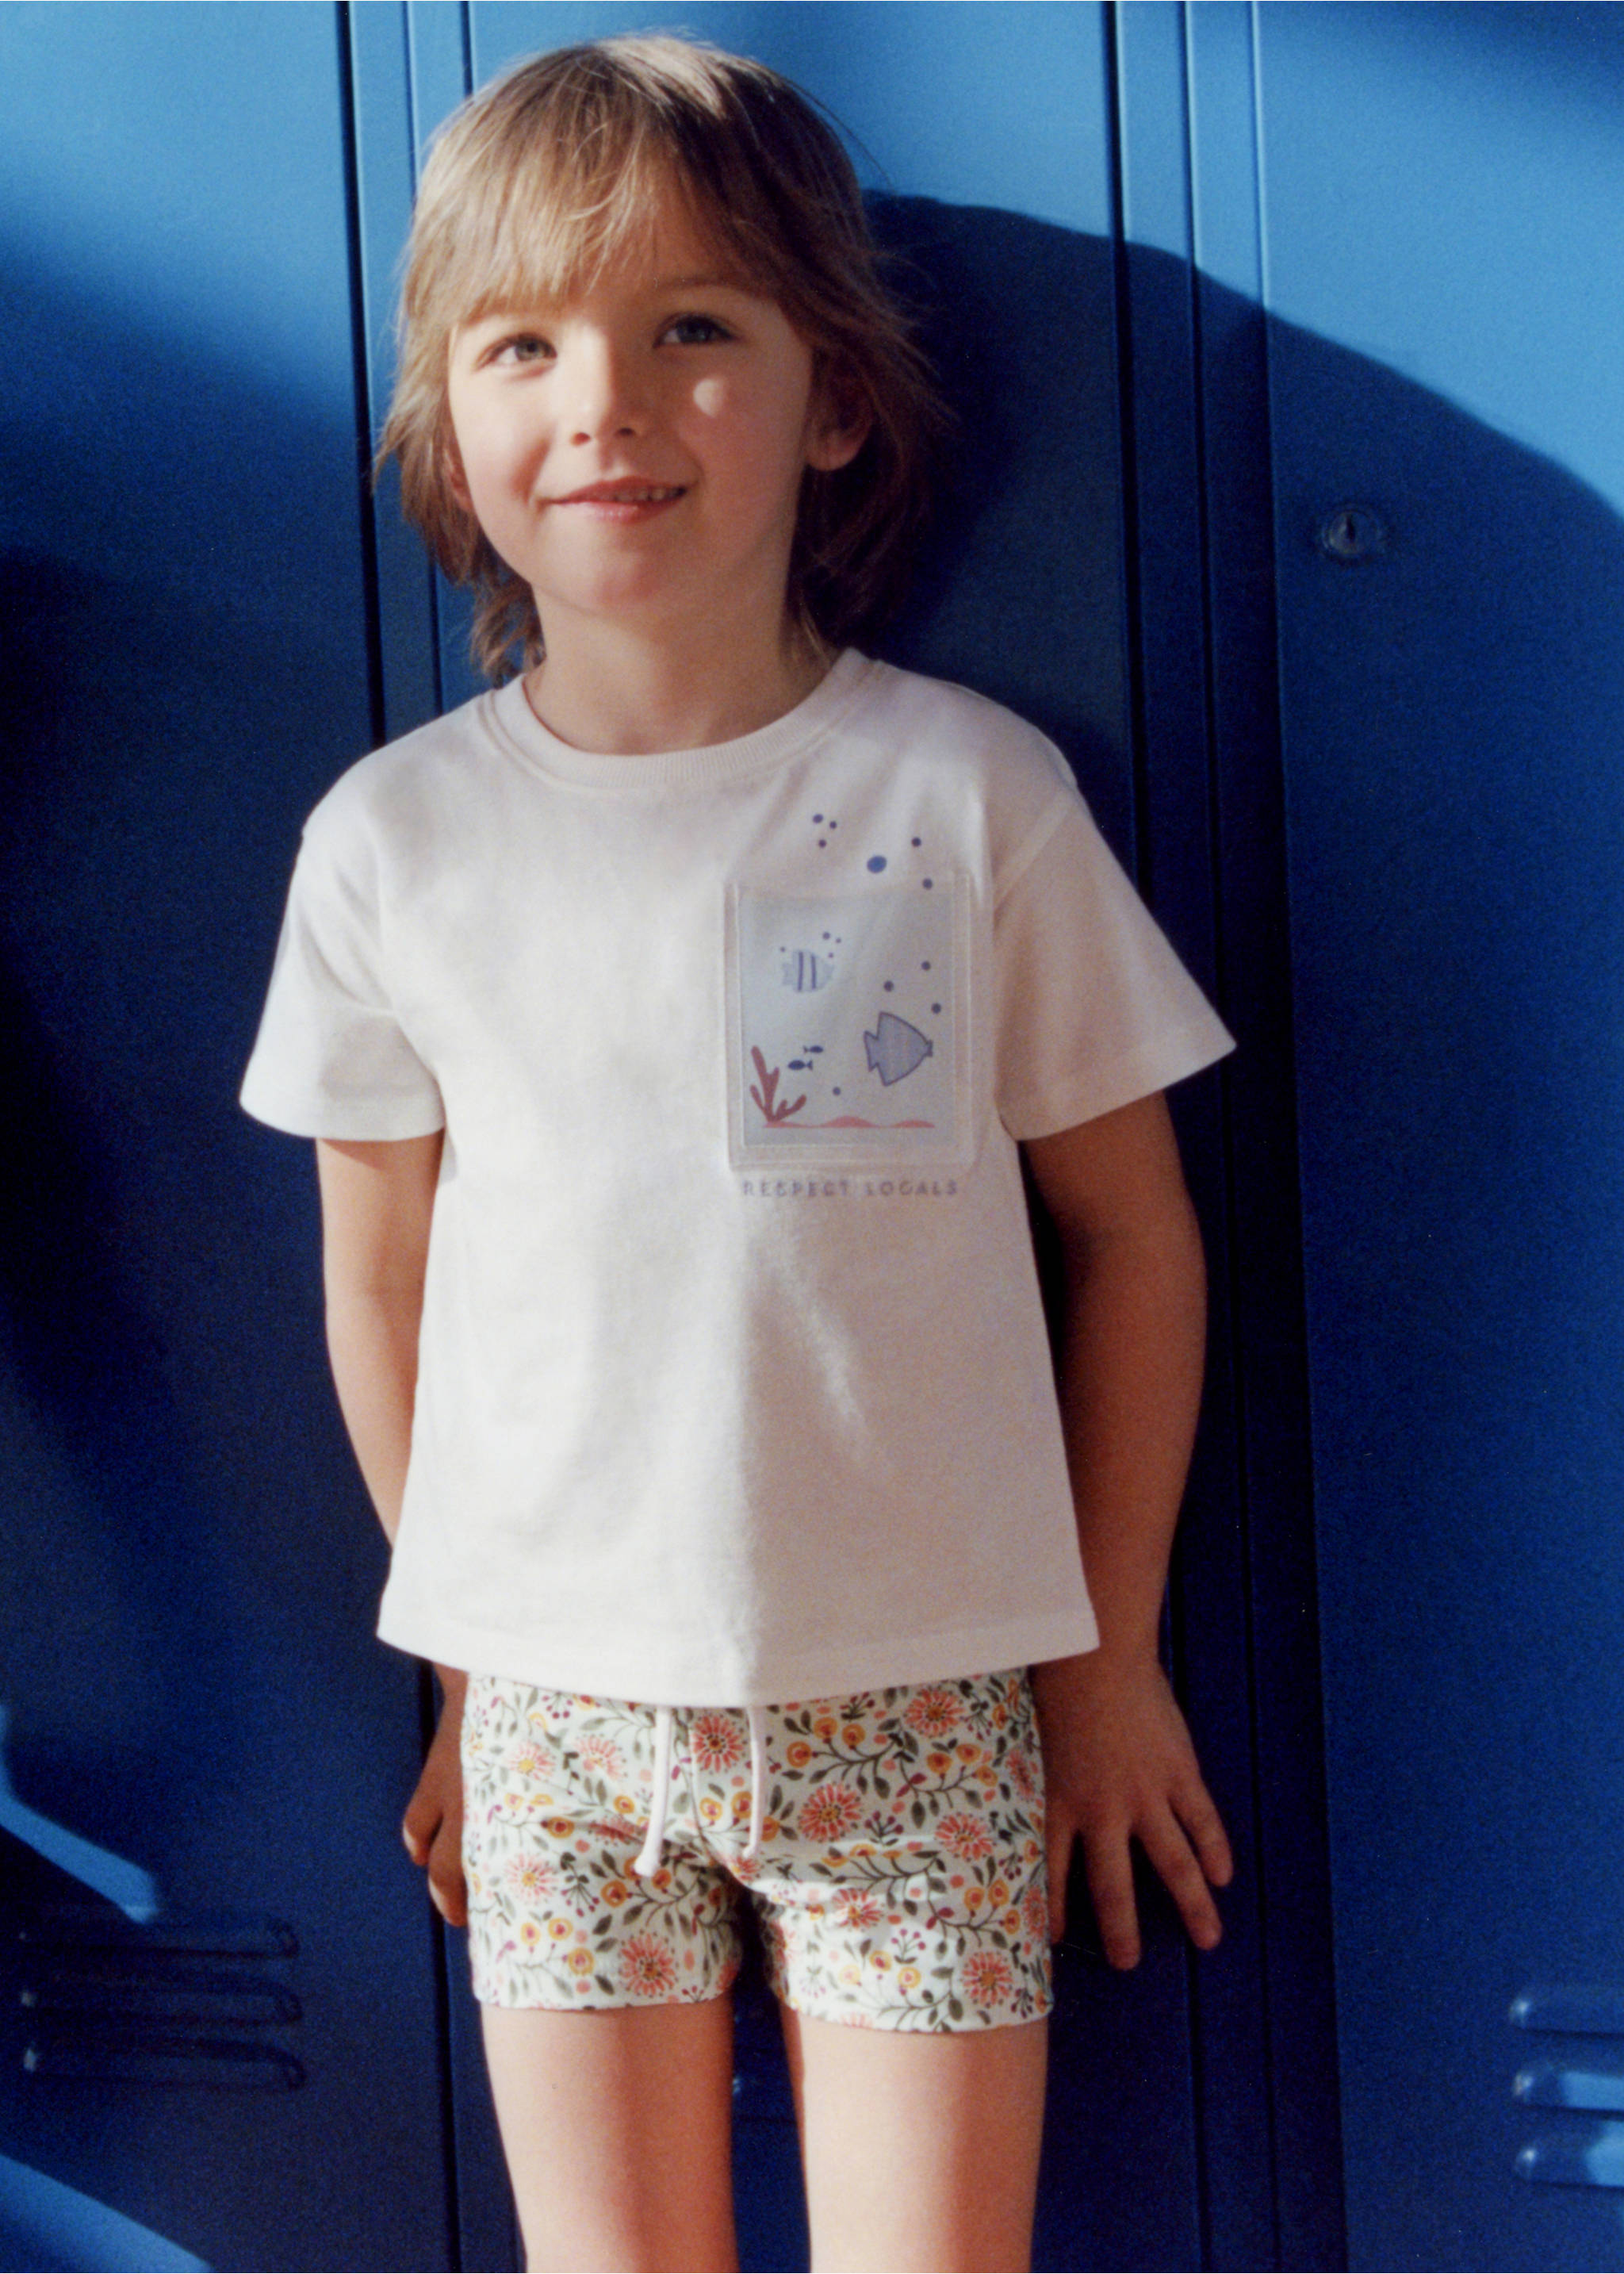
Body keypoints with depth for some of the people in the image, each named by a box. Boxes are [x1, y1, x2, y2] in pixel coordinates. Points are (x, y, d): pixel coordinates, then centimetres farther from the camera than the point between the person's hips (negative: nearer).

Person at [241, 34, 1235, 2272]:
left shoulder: (971, 792, -6)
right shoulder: (393, 842, -2)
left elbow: (1133, 1232, 1)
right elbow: (383, 1278, 7)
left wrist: (1112, 1655, 4)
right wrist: (473, 1682, 11)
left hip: (923, 1705, -1)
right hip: (561, 1711, 1)